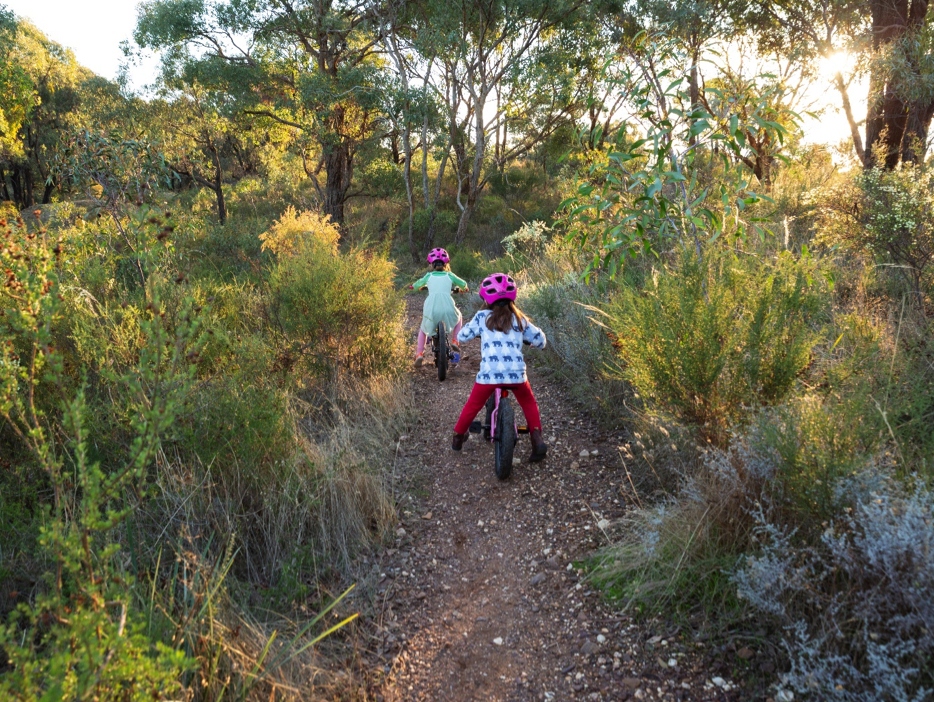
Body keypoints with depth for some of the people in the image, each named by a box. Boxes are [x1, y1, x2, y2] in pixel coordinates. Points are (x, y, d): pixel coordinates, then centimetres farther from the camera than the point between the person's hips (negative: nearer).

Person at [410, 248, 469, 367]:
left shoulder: (428, 276, 17)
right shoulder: (449, 276, 16)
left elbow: (417, 285, 33)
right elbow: (463, 284, 27)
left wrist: (415, 286, 57)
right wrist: (464, 289, 51)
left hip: (431, 311, 1)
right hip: (448, 311, 0)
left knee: (423, 330, 29)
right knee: (458, 316, 35)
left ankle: (419, 354, 13)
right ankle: (455, 341, 23)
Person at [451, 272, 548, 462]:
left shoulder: (482, 317, 7)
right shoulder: (519, 319, 12)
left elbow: (462, 337, 15)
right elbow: (540, 339, 14)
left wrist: (474, 329, 36)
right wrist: (533, 341, 37)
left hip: (488, 375, -1)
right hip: (516, 375, 1)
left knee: (472, 406, 23)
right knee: (529, 404, 25)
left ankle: (458, 437, 36)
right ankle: (537, 438, 9)